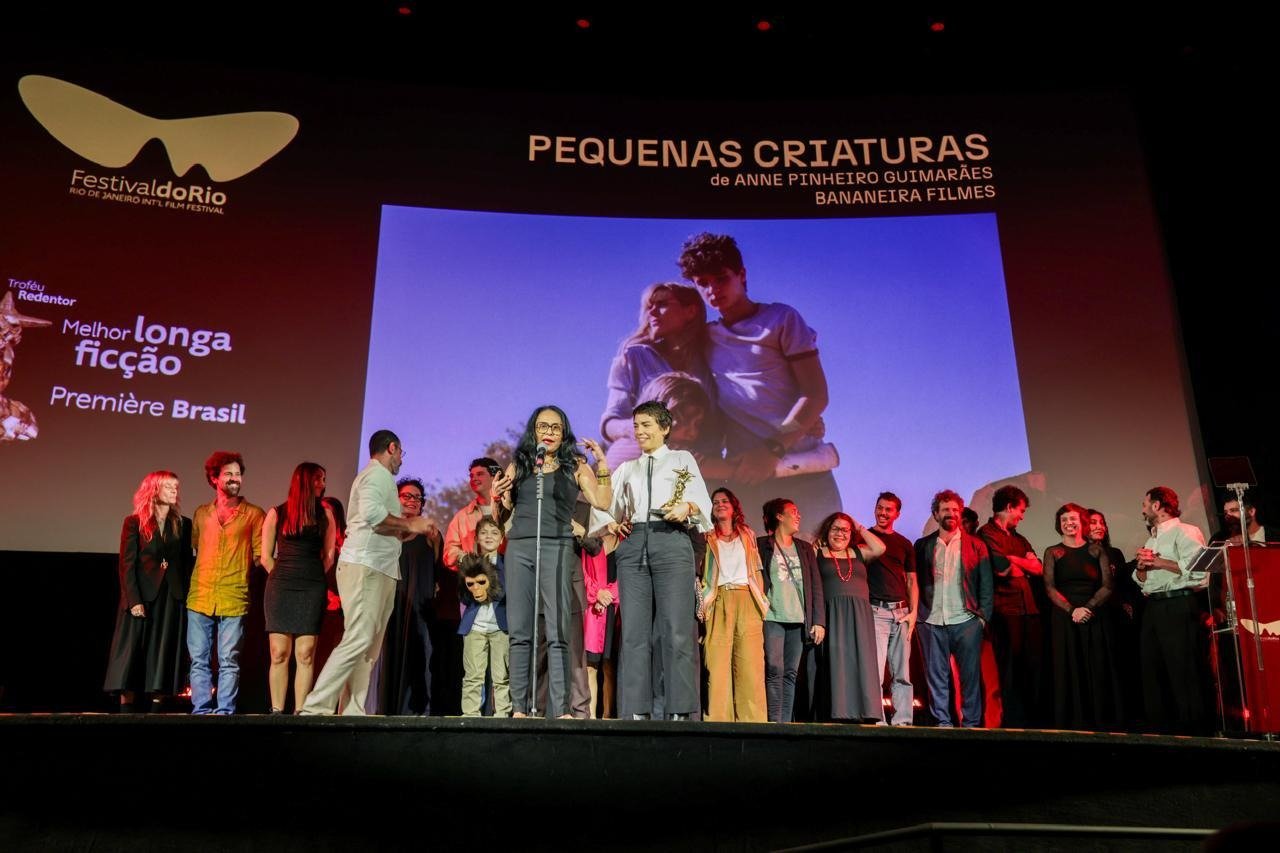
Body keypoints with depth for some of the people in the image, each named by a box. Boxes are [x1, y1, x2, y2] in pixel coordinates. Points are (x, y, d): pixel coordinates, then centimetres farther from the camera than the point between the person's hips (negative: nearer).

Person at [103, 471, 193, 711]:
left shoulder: (183, 524, 11)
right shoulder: (134, 522, 3)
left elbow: (187, 564, 9)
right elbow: (127, 563, -3)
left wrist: (186, 596, -1)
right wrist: (133, 600, -12)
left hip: (172, 598, 2)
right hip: (141, 596, -2)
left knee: (163, 655, 1)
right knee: (132, 654, -2)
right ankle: (127, 706, 1)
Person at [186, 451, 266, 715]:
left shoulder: (254, 514, 4)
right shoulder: (201, 513, 15)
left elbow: (260, 555, 4)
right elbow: (196, 549, 24)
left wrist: (238, 571, -4)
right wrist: (207, 573, 13)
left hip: (234, 598, -3)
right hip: (200, 597, 4)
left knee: (229, 661, -1)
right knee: (198, 659, 5)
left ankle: (225, 711, 4)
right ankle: (200, 710, 11)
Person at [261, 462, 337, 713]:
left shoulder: (325, 514, 11)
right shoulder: (277, 513, 9)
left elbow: (329, 555, 11)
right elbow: (266, 556, 10)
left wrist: (313, 579, 5)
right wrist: (282, 579, 5)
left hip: (312, 590, 0)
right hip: (280, 589, 0)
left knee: (305, 654, -5)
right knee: (279, 653, -3)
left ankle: (300, 712, -4)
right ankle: (276, 710, 2)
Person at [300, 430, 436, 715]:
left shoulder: (376, 476, 27)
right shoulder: (378, 474, -4)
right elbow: (371, 511, -23)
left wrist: (404, 531, 21)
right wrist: (410, 524, -13)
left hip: (379, 570, 10)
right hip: (365, 567, -10)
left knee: (369, 647, 5)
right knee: (358, 639, -16)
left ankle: (352, 711, 2)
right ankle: (316, 707, -16)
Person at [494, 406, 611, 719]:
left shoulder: (575, 467, 11)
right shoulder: (517, 466, 17)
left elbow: (602, 502, -1)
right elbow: (502, 517, 20)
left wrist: (602, 463, -6)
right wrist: (497, 496, 1)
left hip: (556, 549, -2)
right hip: (518, 548, 3)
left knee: (557, 633, -8)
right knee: (519, 632, 0)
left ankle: (560, 709, -8)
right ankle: (519, 708, 4)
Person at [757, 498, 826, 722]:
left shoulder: (805, 548, 20)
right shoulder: (761, 545, 6)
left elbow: (816, 586, 15)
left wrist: (819, 621, 5)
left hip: (799, 620, 4)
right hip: (772, 618, -4)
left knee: (791, 674, 3)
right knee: (774, 671, -13)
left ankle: (786, 723, 6)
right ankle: (774, 722, -11)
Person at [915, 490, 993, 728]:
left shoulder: (976, 545, 10)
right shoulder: (923, 546, 12)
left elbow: (986, 584, 7)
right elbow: (917, 582, 12)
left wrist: (983, 615, -2)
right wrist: (917, 613, 2)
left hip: (966, 620, -1)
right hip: (932, 621, 1)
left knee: (970, 674, 0)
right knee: (936, 675, 2)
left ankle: (971, 723, 7)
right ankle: (943, 722, 9)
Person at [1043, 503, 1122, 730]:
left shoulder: (1097, 550, 10)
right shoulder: (1052, 552, 9)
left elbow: (1108, 585, 1)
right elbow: (1050, 587, 0)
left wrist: (1088, 607, -14)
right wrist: (1071, 610, -15)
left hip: (1096, 618, 0)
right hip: (1065, 619, 0)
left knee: (1099, 672, 0)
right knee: (1069, 672, -1)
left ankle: (1102, 725, 5)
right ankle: (1073, 726, 2)